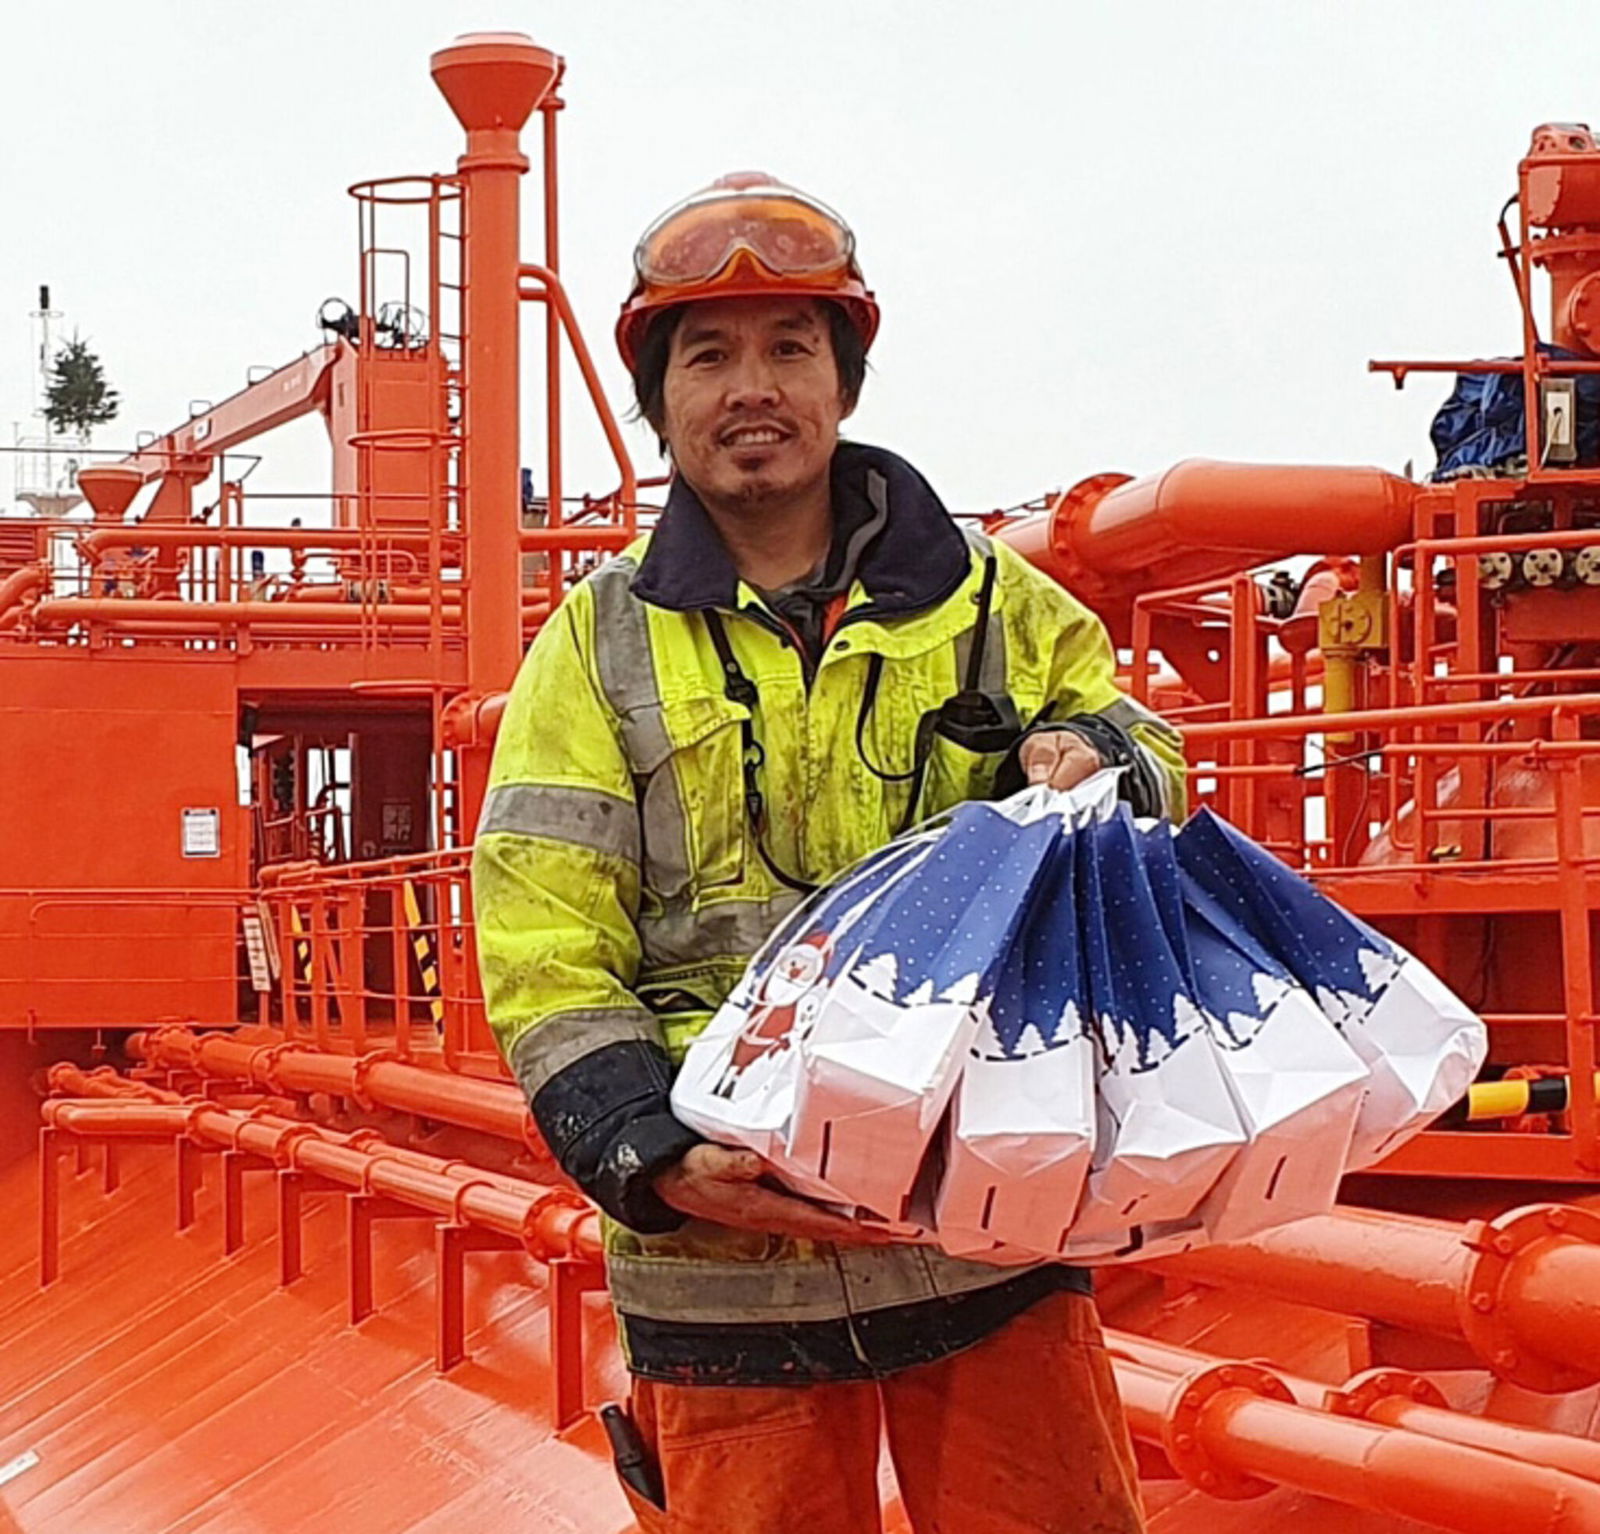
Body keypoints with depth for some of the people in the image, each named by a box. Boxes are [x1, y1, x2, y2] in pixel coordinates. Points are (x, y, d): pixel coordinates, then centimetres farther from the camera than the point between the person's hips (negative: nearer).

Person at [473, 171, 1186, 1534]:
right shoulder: (601, 646, 7)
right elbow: (541, 949, 0)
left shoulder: (987, 600, 12)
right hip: (724, 1254, -1)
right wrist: (654, 1157, -16)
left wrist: (1092, 761, -4)